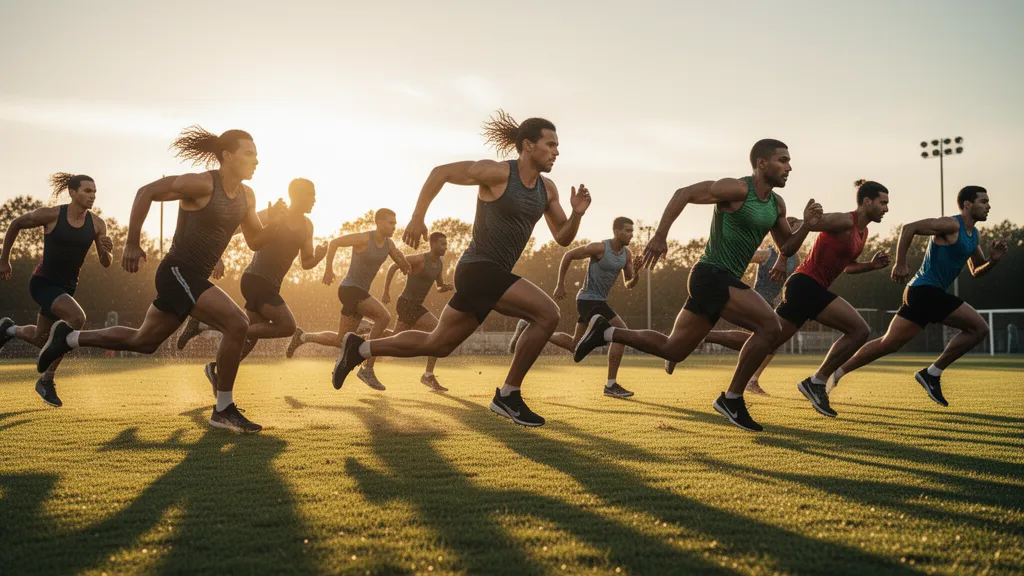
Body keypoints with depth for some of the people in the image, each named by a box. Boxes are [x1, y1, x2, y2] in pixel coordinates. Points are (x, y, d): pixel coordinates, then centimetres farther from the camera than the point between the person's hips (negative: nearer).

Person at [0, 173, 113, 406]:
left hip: (67, 288, 6)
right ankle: (47, 380, -14)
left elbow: (106, 264, -1)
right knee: (77, 318, -29)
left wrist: (106, 251, -25)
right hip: (43, 282, -6)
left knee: (40, 339, 19)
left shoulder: (97, 224, -6)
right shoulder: (51, 215, -16)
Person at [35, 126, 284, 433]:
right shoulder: (202, 184, -15)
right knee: (237, 324, -20)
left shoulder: (246, 197, 8)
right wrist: (132, 244, -16)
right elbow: (146, 192, -13)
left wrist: (274, 222, -7)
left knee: (143, 342, 19)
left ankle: (69, 338, 33)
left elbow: (255, 242, 14)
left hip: (194, 278, 9)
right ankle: (223, 411, -11)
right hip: (178, 273, -9)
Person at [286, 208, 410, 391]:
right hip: (350, 289, -8)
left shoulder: (389, 244, 3)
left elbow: (405, 269, 13)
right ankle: (368, 369, -19)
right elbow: (334, 243, -9)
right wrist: (329, 269, -12)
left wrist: (401, 258, -10)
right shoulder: (363, 238, -17)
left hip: (360, 293, 8)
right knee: (384, 316, -26)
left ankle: (303, 337, 31)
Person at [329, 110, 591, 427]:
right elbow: (440, 172, -6)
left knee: (437, 345, 14)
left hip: (493, 275, 8)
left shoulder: (547, 188, 8)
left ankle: (360, 348, 27)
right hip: (478, 270, -8)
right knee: (548, 313, -20)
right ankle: (508, 394, -9)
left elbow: (563, 238, 11)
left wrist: (577, 213, -9)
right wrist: (417, 218, -9)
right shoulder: (497, 172, -13)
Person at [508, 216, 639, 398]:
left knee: (574, 345, 17)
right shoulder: (599, 248, -17)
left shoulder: (627, 254, 4)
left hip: (597, 301, 9)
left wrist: (636, 276, -17)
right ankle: (611, 385, -12)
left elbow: (629, 285, 7)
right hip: (590, 300, -9)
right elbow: (568, 256, -8)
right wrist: (560, 285, -7)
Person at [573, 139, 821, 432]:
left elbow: (787, 248, 19)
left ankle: (606, 332, 21)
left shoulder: (777, 204, 13)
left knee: (672, 350, 13)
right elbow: (684, 193, -13)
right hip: (711, 275, -9)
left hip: (724, 281, 9)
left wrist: (807, 225, 0)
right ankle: (732, 398, -9)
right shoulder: (736, 189, -12)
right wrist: (660, 236, -21)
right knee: (770, 326, -20)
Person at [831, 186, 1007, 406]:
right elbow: (909, 228, -18)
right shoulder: (951, 225, -11)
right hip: (924, 291, -9)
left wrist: (992, 260, 3)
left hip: (933, 295, 9)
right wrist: (900, 264, -22)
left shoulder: (973, 234, 18)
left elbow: (976, 272, 24)